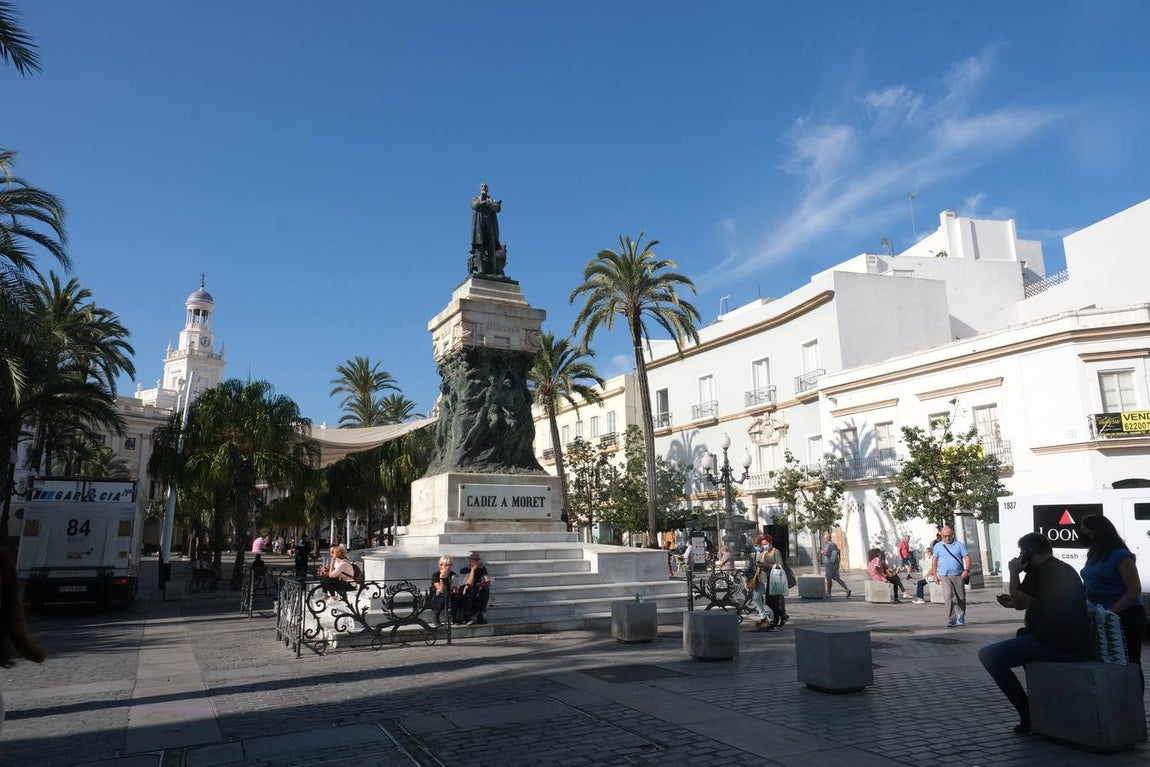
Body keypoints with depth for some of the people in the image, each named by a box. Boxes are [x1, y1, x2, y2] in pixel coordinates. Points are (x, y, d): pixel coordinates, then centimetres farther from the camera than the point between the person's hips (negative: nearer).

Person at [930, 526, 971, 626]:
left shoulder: (959, 545, 4)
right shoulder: (938, 546, 6)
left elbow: (967, 557, 1)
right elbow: (934, 560, 10)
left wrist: (966, 570, -13)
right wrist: (934, 575, 6)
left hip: (958, 575, 1)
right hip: (944, 576, -1)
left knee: (961, 598, 11)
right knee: (948, 597, -14)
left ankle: (961, 616, 35)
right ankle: (951, 620, -13)